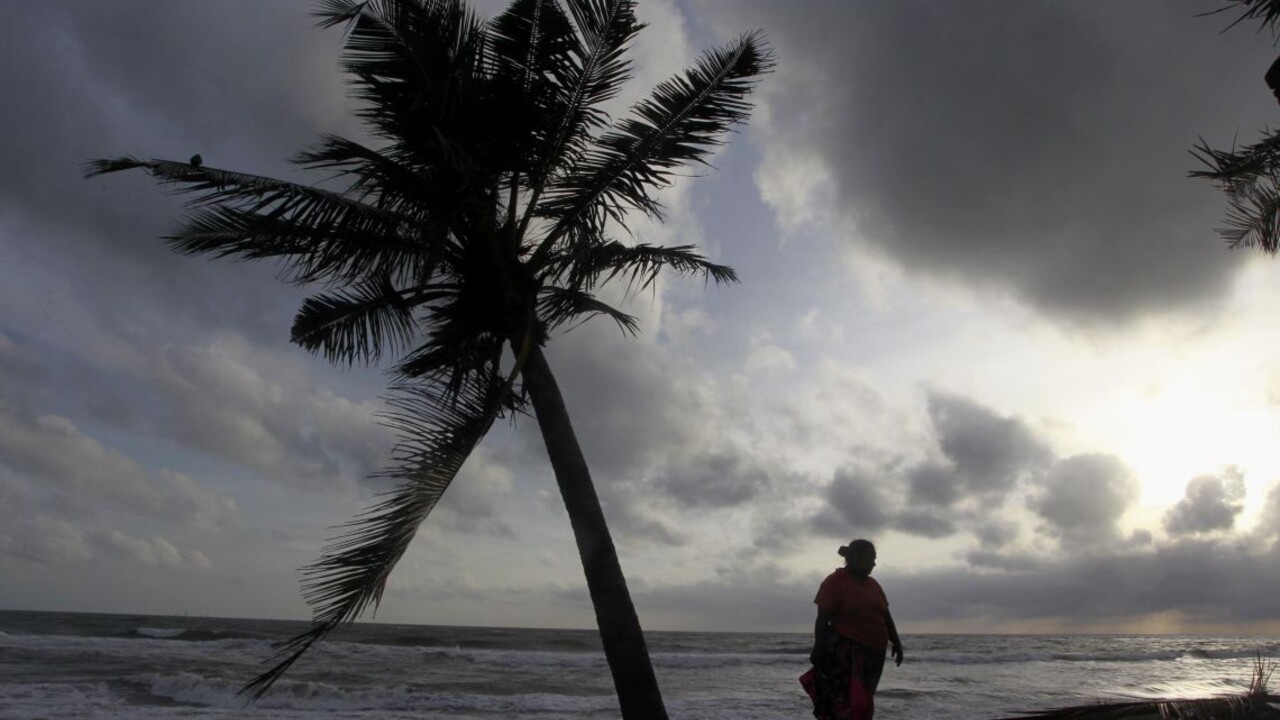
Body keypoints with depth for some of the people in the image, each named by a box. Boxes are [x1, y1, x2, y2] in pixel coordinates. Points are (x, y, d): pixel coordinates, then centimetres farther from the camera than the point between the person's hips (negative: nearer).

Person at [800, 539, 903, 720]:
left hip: (873, 653, 7)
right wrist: (818, 649, -14)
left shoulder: (873, 585, 16)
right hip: (844, 652, -7)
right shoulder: (835, 581, -6)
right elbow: (822, 619, -9)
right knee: (847, 702, -13)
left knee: (862, 700, 6)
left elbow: (886, 617, 20)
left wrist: (896, 642, 10)